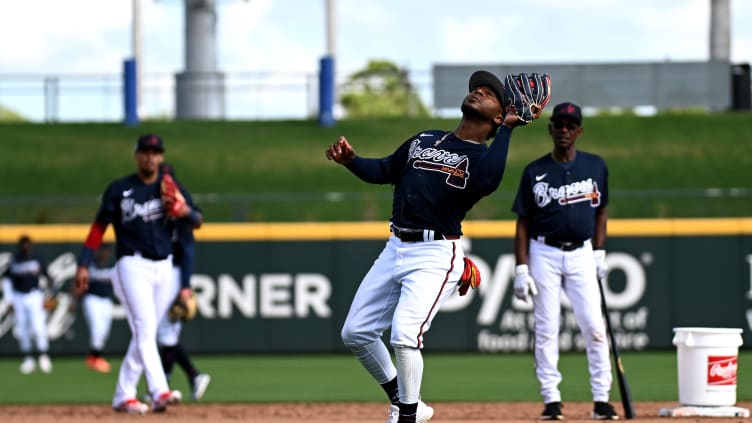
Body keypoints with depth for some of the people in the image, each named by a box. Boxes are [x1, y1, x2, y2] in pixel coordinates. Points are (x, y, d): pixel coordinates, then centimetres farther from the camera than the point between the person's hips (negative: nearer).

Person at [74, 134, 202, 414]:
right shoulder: (119, 189, 3)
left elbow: (197, 222, 5)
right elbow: (99, 227, 4)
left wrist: (187, 212, -20)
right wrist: (83, 265, -5)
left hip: (163, 267, 4)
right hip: (133, 265, -4)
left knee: (144, 333, 7)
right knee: (145, 329, -17)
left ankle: (123, 396, 14)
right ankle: (159, 392, -29)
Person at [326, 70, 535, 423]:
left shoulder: (483, 157, -2)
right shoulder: (423, 140, 17)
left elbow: (486, 181, -26)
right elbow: (382, 171, 19)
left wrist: (507, 128, -19)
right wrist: (349, 159, 0)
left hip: (436, 256, -7)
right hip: (396, 249, 7)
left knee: (404, 335, -22)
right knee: (355, 333, 8)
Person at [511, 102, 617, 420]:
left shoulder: (596, 167, 5)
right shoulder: (535, 172, 0)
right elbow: (523, 223, 1)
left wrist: (599, 253, 6)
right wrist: (521, 269, -6)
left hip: (581, 254, 1)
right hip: (544, 255, -1)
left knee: (594, 326, -6)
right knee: (546, 328, -1)